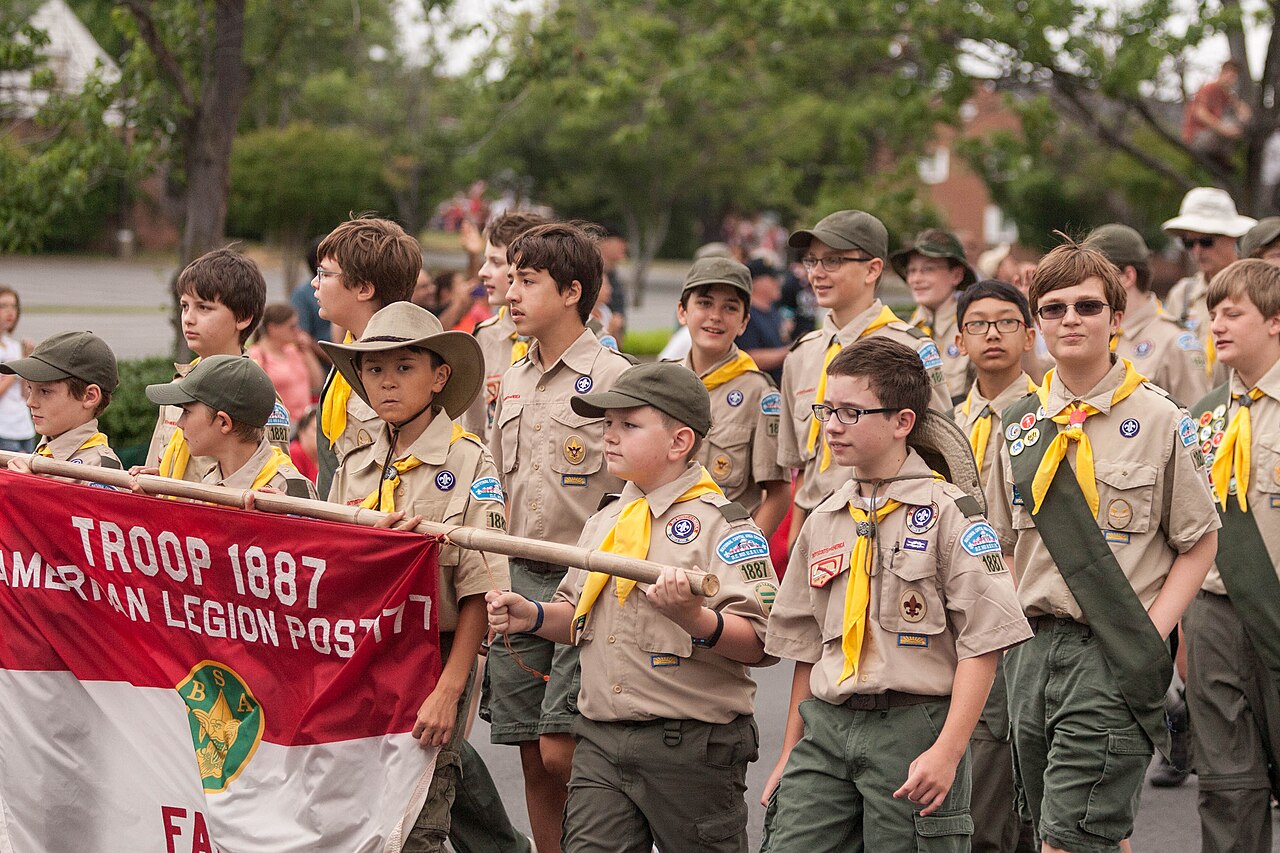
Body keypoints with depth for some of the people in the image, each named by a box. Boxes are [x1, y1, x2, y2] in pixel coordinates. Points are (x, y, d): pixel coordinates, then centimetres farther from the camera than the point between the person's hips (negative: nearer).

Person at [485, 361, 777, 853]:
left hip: (693, 746, -6)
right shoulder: (604, 521, 14)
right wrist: (533, 616, 6)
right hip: (601, 740, 6)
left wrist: (692, 617, -34)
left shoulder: (723, 525, -9)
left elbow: (757, 643, -17)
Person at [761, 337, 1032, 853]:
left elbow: (982, 642, -9)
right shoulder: (822, 523, 14)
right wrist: (790, 752, 17)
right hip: (826, 727, 5)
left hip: (914, 727, -5)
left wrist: (947, 751, -15)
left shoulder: (948, 513, -4)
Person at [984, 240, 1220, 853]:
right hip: (1035, 651, 5)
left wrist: (1149, 636, -10)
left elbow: (1198, 544, 0)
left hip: (1112, 658, -5)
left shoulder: (1158, 420, -5)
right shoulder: (1023, 424, 9)